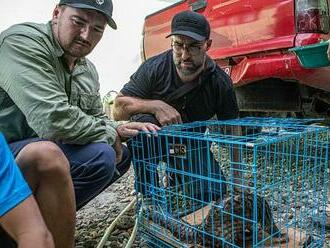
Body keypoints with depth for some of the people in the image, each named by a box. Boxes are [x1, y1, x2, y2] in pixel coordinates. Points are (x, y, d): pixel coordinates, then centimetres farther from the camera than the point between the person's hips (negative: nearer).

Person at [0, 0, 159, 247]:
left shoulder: (88, 71, 8)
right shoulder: (22, 41, -18)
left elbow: (96, 119, 18)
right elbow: (53, 119, -30)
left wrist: (119, 129, -4)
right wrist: (110, 134, -15)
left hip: (41, 153, 9)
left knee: (123, 153, 9)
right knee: (100, 153, -31)